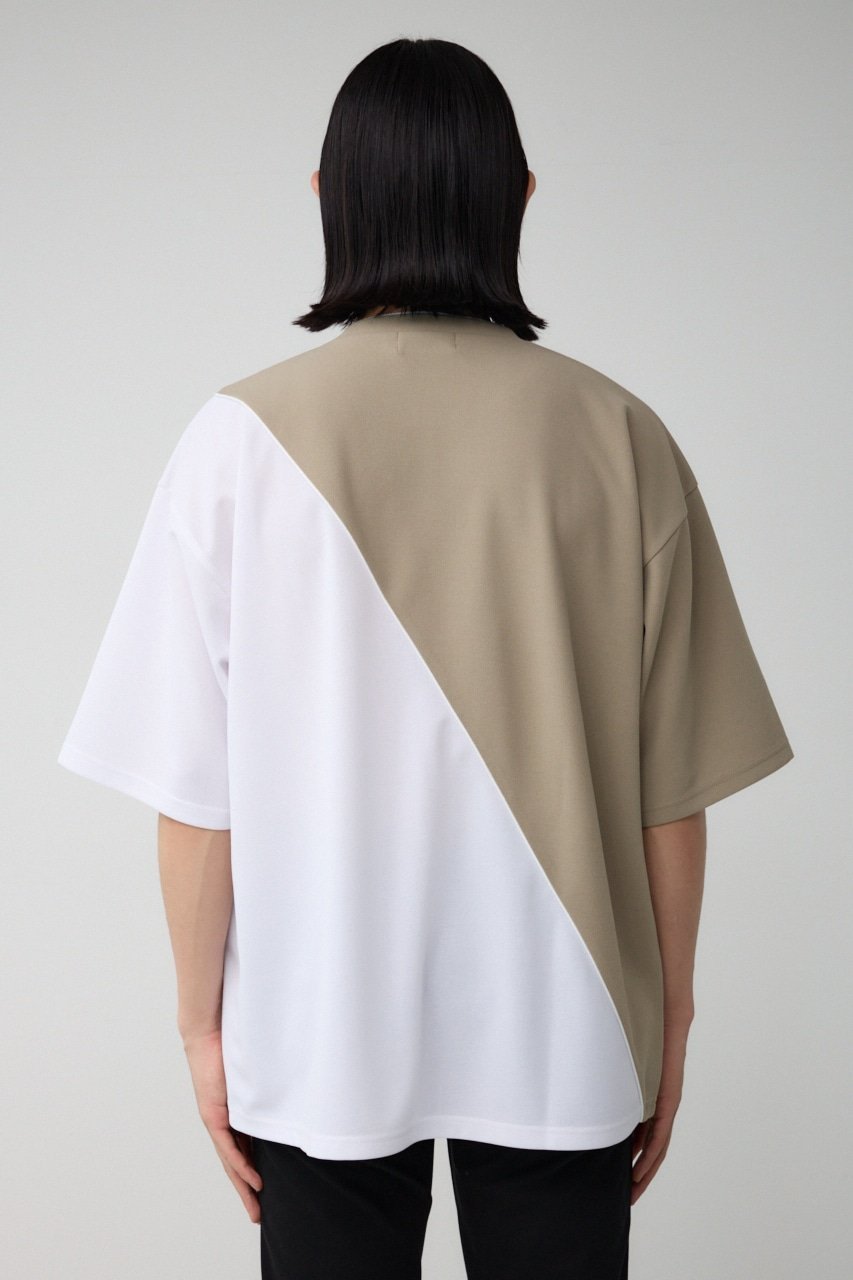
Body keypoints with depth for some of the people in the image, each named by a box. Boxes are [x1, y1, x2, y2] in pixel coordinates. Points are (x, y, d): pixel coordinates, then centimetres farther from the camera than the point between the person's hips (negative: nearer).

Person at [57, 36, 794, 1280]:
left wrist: (202, 1018, 4)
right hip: (562, 1034, 1)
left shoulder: (242, 438, -10)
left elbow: (195, 789, -8)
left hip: (321, 1029, 0)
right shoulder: (617, 436, -8)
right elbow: (672, 785, -5)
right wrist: (668, 1018, 8)